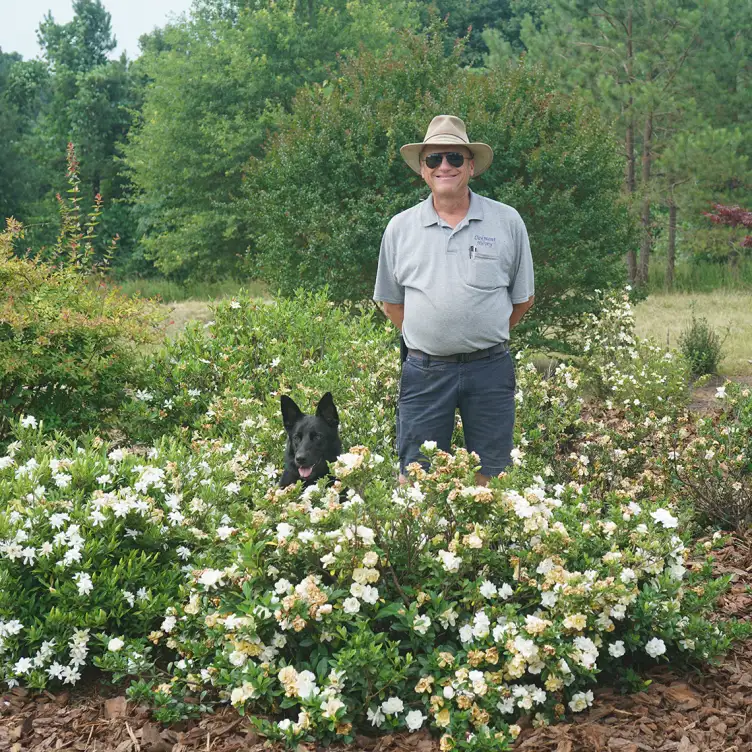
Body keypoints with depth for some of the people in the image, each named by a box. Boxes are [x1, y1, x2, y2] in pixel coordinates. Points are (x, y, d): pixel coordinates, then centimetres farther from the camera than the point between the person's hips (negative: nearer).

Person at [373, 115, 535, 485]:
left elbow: (523, 298, 10)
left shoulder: (507, 222, 2)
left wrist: (485, 336, 8)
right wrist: (424, 338, 5)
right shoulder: (400, 227, 4)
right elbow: (391, 301, 13)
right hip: (425, 371, 1)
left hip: (490, 369, 0)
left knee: (491, 477, 7)